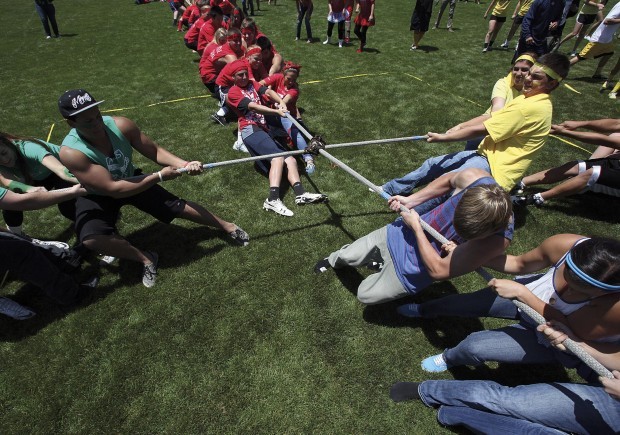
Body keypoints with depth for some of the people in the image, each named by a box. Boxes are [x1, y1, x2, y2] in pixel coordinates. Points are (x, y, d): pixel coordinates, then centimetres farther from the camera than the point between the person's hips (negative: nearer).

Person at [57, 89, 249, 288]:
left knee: (177, 206, -3)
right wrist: (159, 176, -35)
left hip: (130, 179, 3)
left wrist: (184, 164, -31)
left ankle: (227, 226, 14)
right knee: (90, 239, -30)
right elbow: (113, 189, -37)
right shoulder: (71, 152, -33)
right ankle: (146, 259, -8)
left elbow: (154, 151, -14)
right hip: (97, 196, -3)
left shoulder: (120, 125, -24)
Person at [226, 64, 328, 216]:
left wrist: (281, 102, -17)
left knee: (290, 159, -12)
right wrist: (277, 111, -22)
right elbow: (253, 106, -10)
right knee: (278, 157, -29)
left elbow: (268, 91, 5)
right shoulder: (233, 92, 7)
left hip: (263, 130, 7)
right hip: (251, 130, -7)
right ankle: (273, 200, -42)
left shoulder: (252, 84, 25)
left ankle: (300, 194, -27)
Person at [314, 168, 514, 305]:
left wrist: (416, 227, -22)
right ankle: (333, 260, 50)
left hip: (413, 269, -2)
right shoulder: (472, 177, -26)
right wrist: (411, 200, -7)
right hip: (400, 233, 3)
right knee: (347, 256, 15)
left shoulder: (498, 239, -34)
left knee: (365, 295, 10)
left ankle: (383, 263, 34)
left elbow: (439, 270, -29)